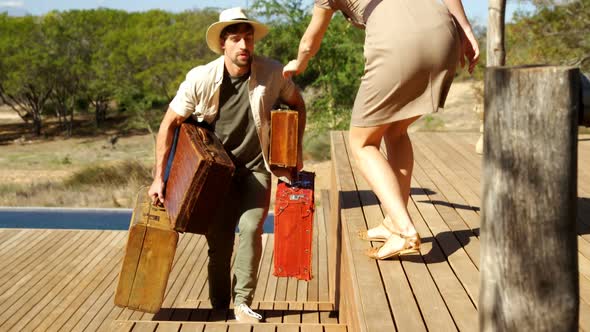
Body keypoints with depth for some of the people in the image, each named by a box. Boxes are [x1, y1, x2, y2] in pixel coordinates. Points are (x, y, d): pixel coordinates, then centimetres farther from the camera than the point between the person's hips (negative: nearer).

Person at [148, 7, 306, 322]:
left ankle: (242, 304, -5)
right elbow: (169, 123, -8)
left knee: (250, 228, -18)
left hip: (256, 169, 0)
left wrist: (296, 149, 1)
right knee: (218, 241, 3)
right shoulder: (201, 79, -16)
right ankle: (219, 308, 20)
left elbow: (297, 104, 7)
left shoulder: (272, 73, -14)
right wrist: (159, 177, -10)